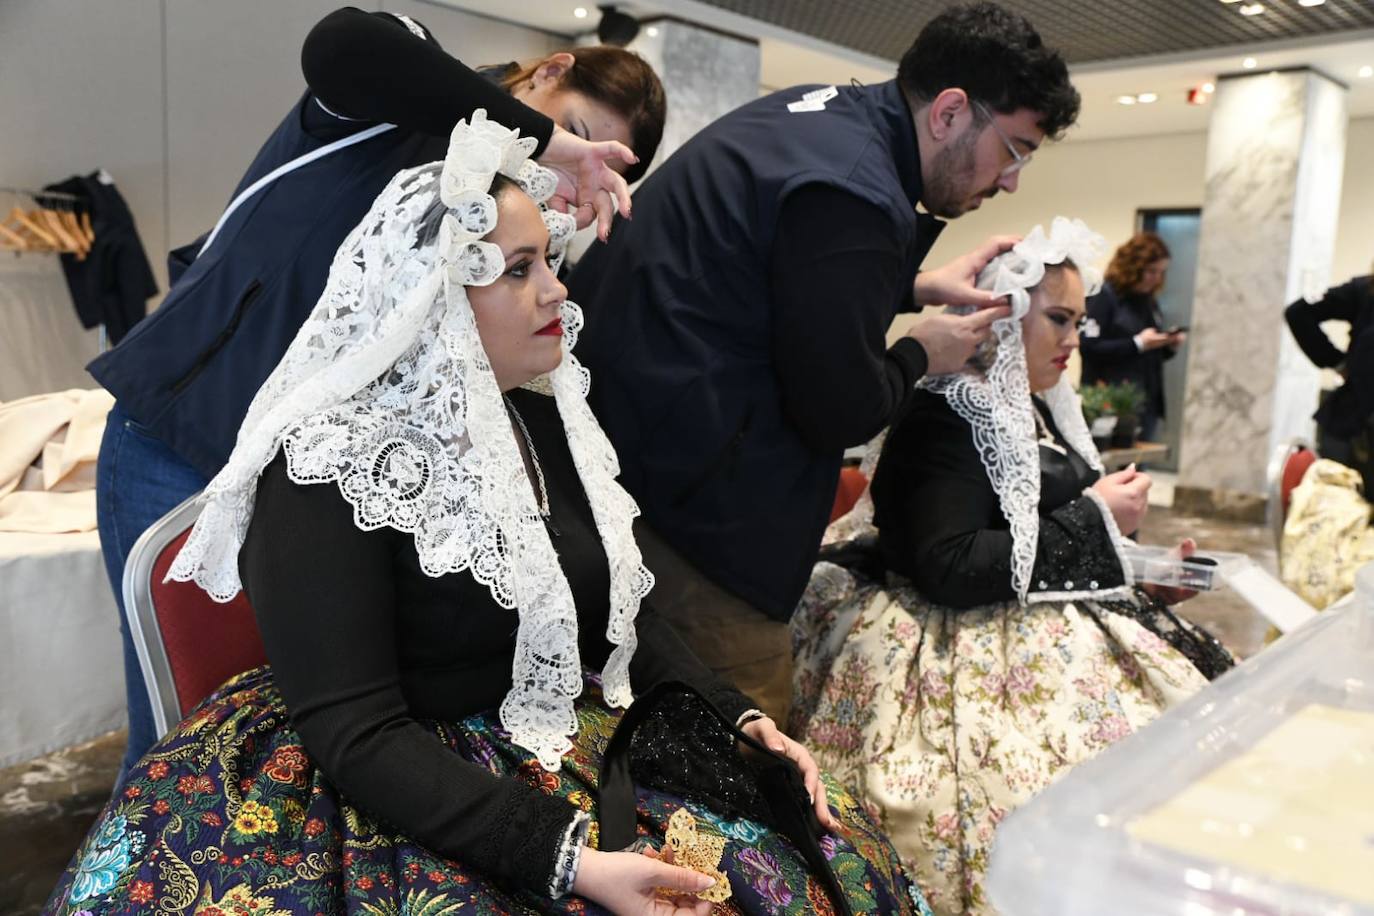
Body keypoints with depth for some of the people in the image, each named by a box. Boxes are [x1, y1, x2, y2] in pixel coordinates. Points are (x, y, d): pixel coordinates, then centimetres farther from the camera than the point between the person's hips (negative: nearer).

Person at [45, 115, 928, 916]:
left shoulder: (546, 418, 4)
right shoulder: (327, 467, -16)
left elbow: (627, 615, 10)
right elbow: (358, 735, -20)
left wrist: (738, 719, -5)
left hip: (576, 745, 6)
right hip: (406, 794, -5)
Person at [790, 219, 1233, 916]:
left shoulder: (1040, 412, 15)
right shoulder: (948, 416, -12)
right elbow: (949, 569, -22)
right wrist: (1094, 519, -15)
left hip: (1053, 629, 9)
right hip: (980, 654, -9)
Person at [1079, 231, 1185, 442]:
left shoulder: (1150, 301, 15)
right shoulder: (1104, 296, -7)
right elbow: (1089, 347, -17)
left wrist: (1170, 345, 2)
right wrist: (1138, 343, -19)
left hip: (1147, 405, 7)